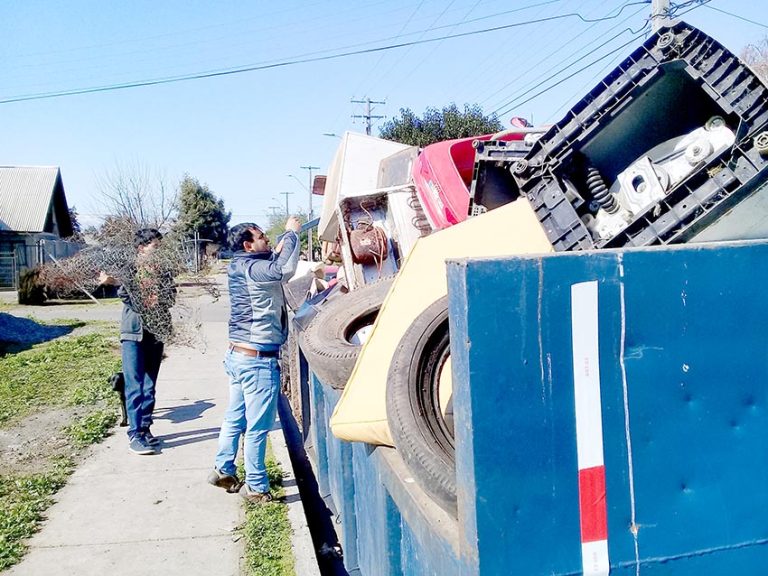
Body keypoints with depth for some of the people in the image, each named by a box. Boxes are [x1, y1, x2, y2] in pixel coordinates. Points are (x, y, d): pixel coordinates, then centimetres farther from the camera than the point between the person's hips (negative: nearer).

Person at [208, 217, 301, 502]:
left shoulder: (243, 265, 10)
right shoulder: (252, 268, -19)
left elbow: (273, 261, 27)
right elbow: (283, 270, -37)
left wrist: (288, 236, 13)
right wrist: (292, 233, -22)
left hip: (239, 355, 10)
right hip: (258, 360, -10)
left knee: (235, 418, 20)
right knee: (258, 426, 1)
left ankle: (223, 470, 32)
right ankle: (256, 487, 12)